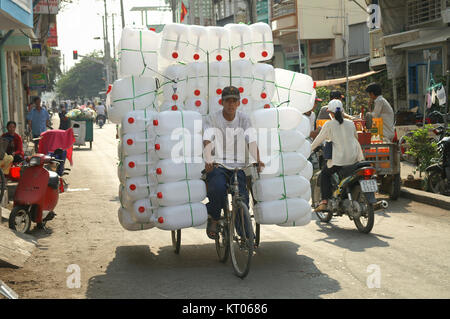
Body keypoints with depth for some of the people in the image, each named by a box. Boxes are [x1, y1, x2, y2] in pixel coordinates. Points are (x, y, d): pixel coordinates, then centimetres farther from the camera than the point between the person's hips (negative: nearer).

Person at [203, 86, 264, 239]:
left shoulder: (244, 119, 7)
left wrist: (258, 160, -24)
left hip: (237, 166, 2)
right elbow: (207, 141, -12)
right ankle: (213, 219, -6)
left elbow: (251, 142, -4)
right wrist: (208, 160, -31)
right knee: (218, 188, -33)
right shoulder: (212, 119, 1)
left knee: (242, 198, -18)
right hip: (217, 165, -2)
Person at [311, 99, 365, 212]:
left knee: (324, 174, 15)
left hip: (338, 160, -5)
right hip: (353, 159, 5)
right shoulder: (350, 123, 9)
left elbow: (319, 140, 4)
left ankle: (324, 201, 1)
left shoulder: (329, 125, -4)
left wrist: (310, 149, 21)